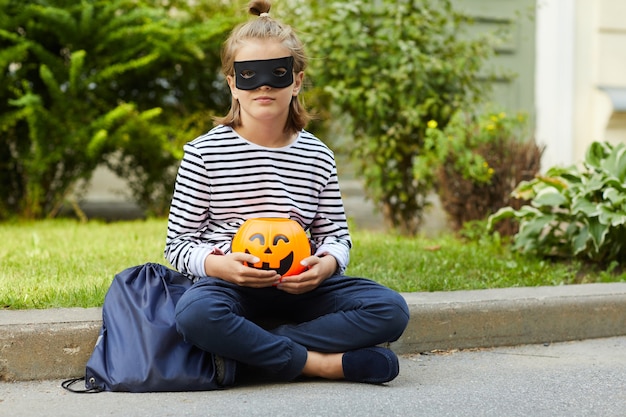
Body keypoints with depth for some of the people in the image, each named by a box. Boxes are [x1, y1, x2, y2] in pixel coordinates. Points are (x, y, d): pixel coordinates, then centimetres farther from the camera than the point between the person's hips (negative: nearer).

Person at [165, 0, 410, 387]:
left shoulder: (318, 157, 7)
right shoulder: (205, 153, -2)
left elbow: (335, 234, 11)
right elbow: (178, 243, -1)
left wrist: (325, 265, -14)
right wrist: (218, 264, -23)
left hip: (299, 285, 4)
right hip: (229, 282, -4)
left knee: (391, 310, -19)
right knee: (195, 312, -39)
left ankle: (243, 353, -23)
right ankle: (321, 363, -24)